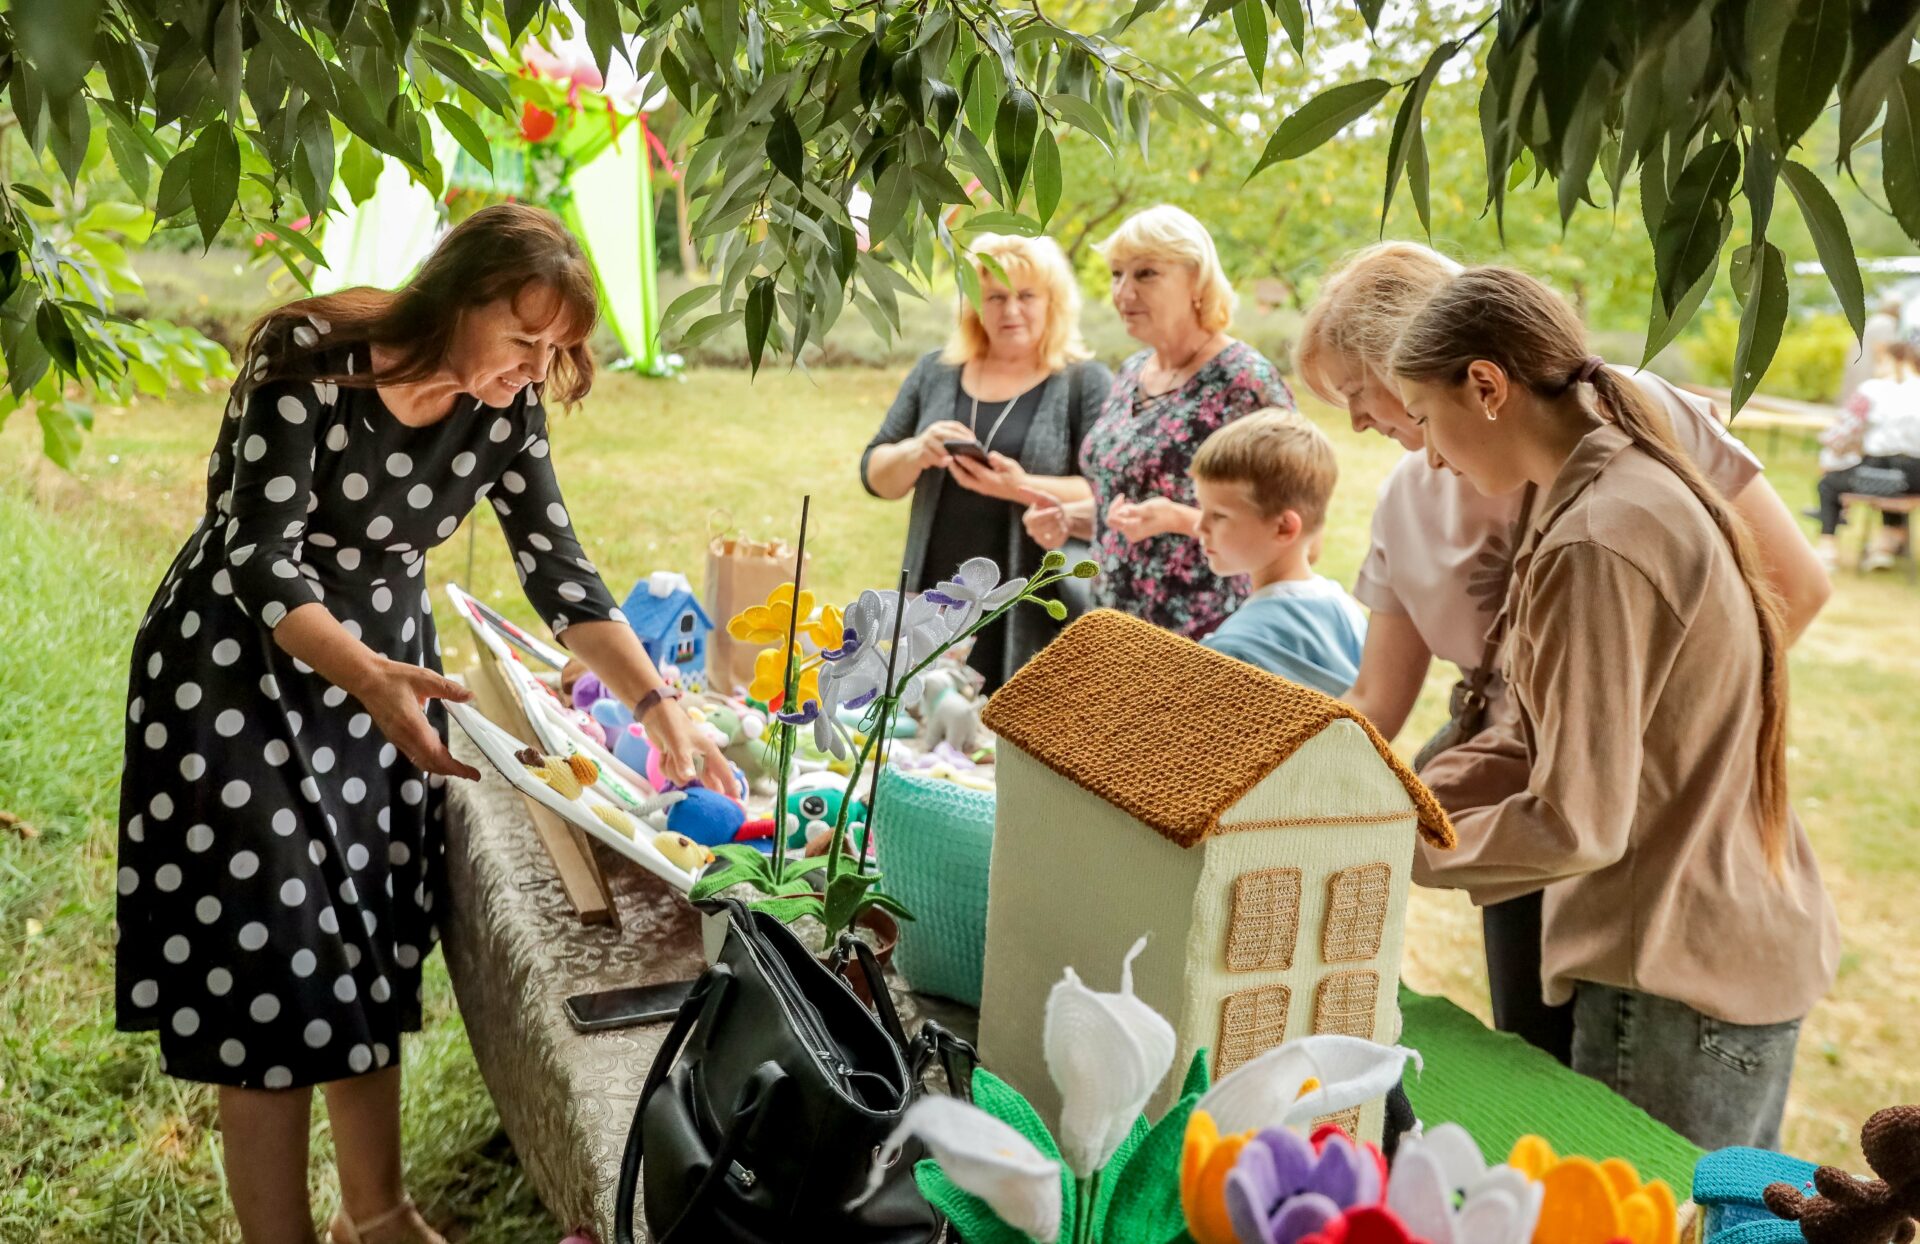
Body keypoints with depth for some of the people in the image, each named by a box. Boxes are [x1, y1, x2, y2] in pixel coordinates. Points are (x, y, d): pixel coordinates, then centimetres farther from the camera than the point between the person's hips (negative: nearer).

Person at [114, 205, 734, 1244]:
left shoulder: (506, 407, -6)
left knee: (377, 949, 9)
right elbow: (263, 560, -26)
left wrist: (658, 706, -14)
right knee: (271, 951, -6)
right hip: (241, 667, -5)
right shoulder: (312, 362, -23)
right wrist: (366, 678, -42)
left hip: (386, 665, 6)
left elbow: (556, 568, -4)